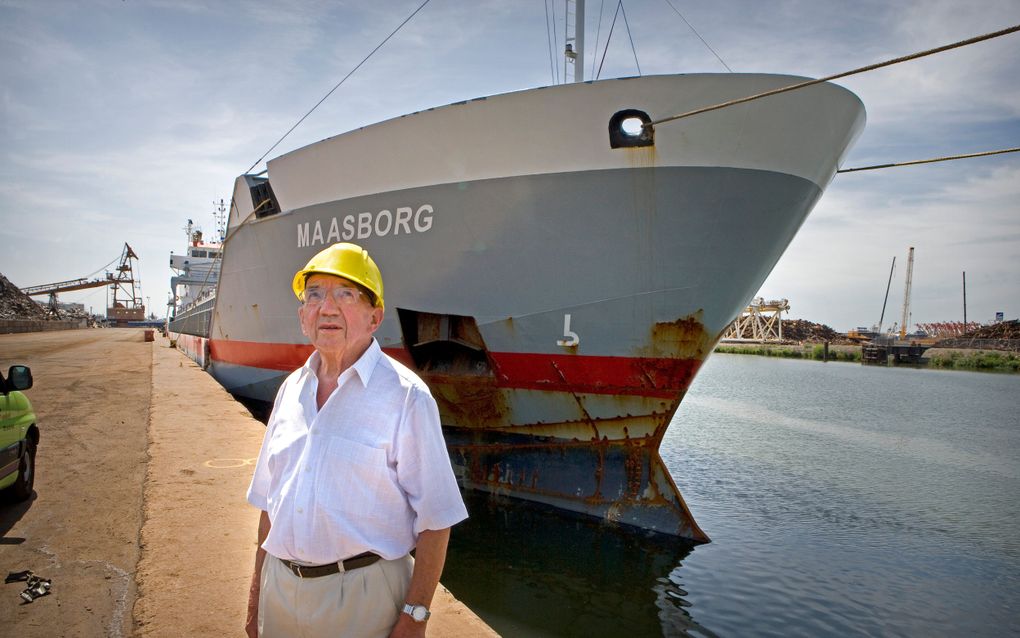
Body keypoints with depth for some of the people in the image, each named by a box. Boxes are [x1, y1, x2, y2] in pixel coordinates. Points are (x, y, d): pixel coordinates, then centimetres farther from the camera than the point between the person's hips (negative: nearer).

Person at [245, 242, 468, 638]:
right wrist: (256, 595, 13)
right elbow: (270, 502, 12)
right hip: (281, 587, 5)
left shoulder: (406, 396, -15)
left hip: (365, 593, -5)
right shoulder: (291, 390, 5)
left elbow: (435, 520, -14)